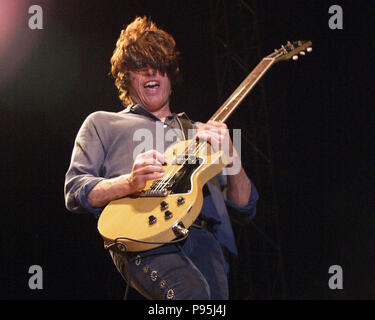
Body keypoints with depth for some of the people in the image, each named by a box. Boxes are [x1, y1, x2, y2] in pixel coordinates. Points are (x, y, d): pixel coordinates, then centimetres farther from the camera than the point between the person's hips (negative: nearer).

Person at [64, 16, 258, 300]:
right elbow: (74, 192, 11)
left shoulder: (201, 132, 34)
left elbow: (246, 207, 25)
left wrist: (231, 156, 5)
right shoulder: (102, 124, 26)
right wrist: (130, 182, -8)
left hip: (204, 237, 4)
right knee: (193, 291, -38)